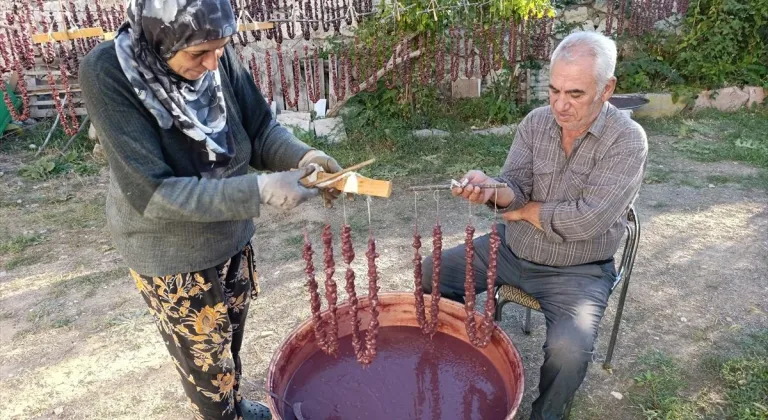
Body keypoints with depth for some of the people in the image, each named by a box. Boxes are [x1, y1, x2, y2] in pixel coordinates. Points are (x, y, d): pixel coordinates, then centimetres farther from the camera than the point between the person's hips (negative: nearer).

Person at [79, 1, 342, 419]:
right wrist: (259, 190, -35)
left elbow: (260, 129, -3)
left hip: (232, 237, 5)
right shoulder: (107, 74, -26)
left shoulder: (218, 59, -14)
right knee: (207, 358, 16)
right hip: (171, 258, -5)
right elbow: (152, 193, -29)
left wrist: (302, 155, -24)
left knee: (230, 338, 27)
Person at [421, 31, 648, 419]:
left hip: (577, 272, -5)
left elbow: (586, 220, -26)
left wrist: (525, 210, -12)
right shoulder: (535, 122, -3)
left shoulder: (627, 140, -18)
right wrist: (490, 189, -33)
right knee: (433, 273, 0)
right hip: (511, 249, 5)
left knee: (568, 351, -28)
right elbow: (515, 187, -9)